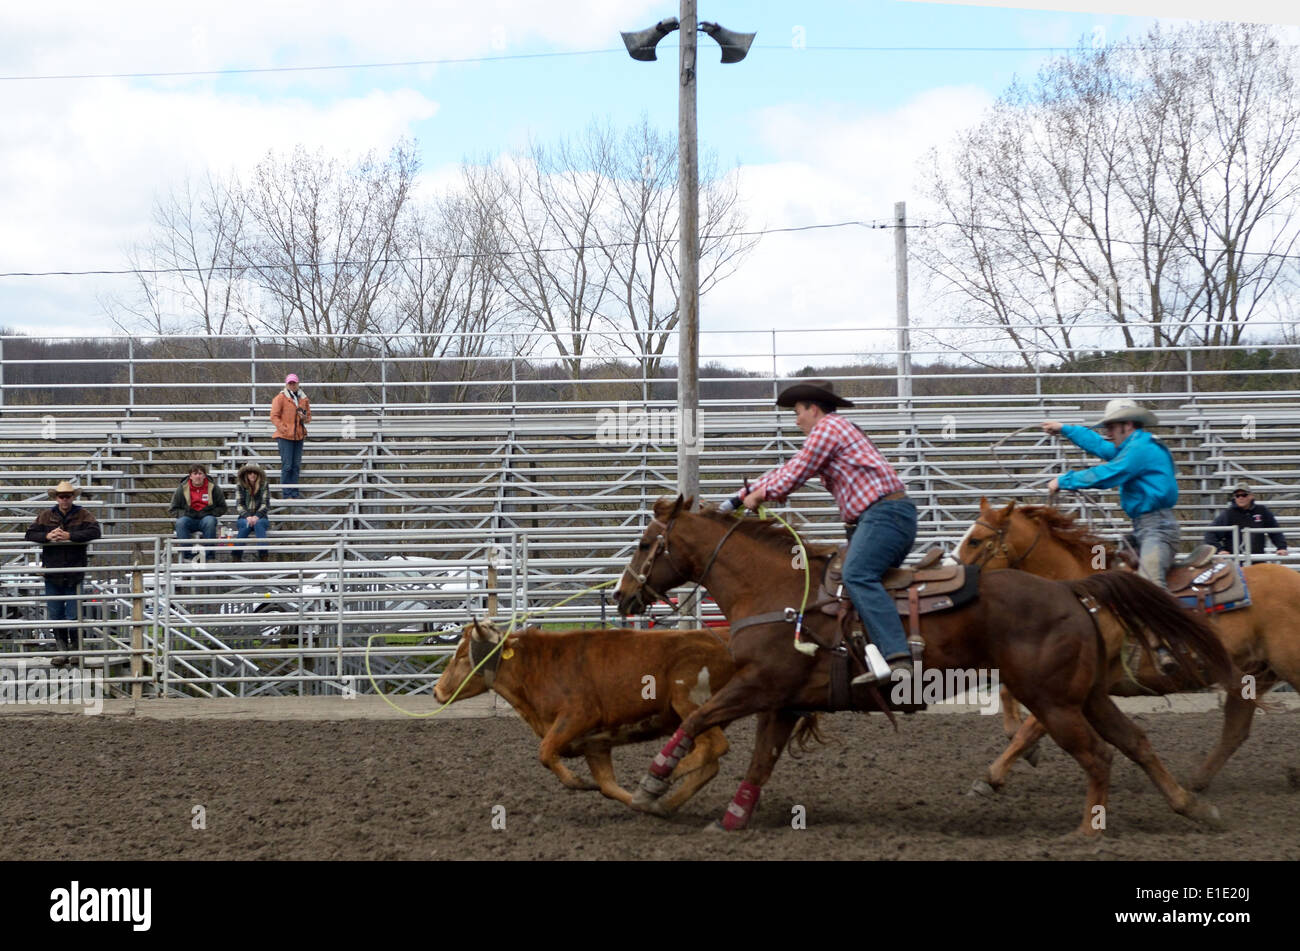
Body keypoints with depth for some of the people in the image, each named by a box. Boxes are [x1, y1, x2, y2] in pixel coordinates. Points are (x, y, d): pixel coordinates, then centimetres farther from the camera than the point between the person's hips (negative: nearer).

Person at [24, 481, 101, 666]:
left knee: (73, 617, -2)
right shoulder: (46, 516, 7)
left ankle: (76, 649, 15)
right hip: (52, 574, 3)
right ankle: (63, 650, 17)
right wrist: (47, 536, -16)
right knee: (55, 616, 7)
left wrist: (69, 536, -23)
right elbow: (30, 535, 4)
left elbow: (94, 532, -16)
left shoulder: (83, 515, 0)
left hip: (74, 574, -3)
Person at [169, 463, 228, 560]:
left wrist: (210, 513, -8)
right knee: (180, 522, -33)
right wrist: (185, 513, -9)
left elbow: (222, 508, 11)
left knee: (210, 521, -36)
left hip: (206, 518, -1)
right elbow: (172, 510, 10)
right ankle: (187, 556, -33)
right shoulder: (182, 489, 7)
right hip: (189, 519, 1)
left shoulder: (213, 488, 5)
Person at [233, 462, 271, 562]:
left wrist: (256, 516, -23)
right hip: (244, 518, 0)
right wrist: (247, 517, -22)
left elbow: (265, 505, -5)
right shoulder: (240, 486, 4)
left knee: (258, 523, -35)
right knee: (246, 524, -34)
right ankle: (236, 557, -36)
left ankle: (263, 556, -44)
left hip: (260, 517, 0)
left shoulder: (264, 486, 3)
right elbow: (239, 505, -3)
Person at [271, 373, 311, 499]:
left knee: (296, 466, 8)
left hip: (299, 436, 5)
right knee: (287, 466, -6)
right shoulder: (280, 398, -4)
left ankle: (294, 492, 16)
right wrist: (284, 429, -14)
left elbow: (309, 416, 21)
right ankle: (286, 493, 0)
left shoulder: (303, 399, 12)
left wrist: (305, 418, -3)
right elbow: (274, 416, -6)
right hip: (285, 436, -5)